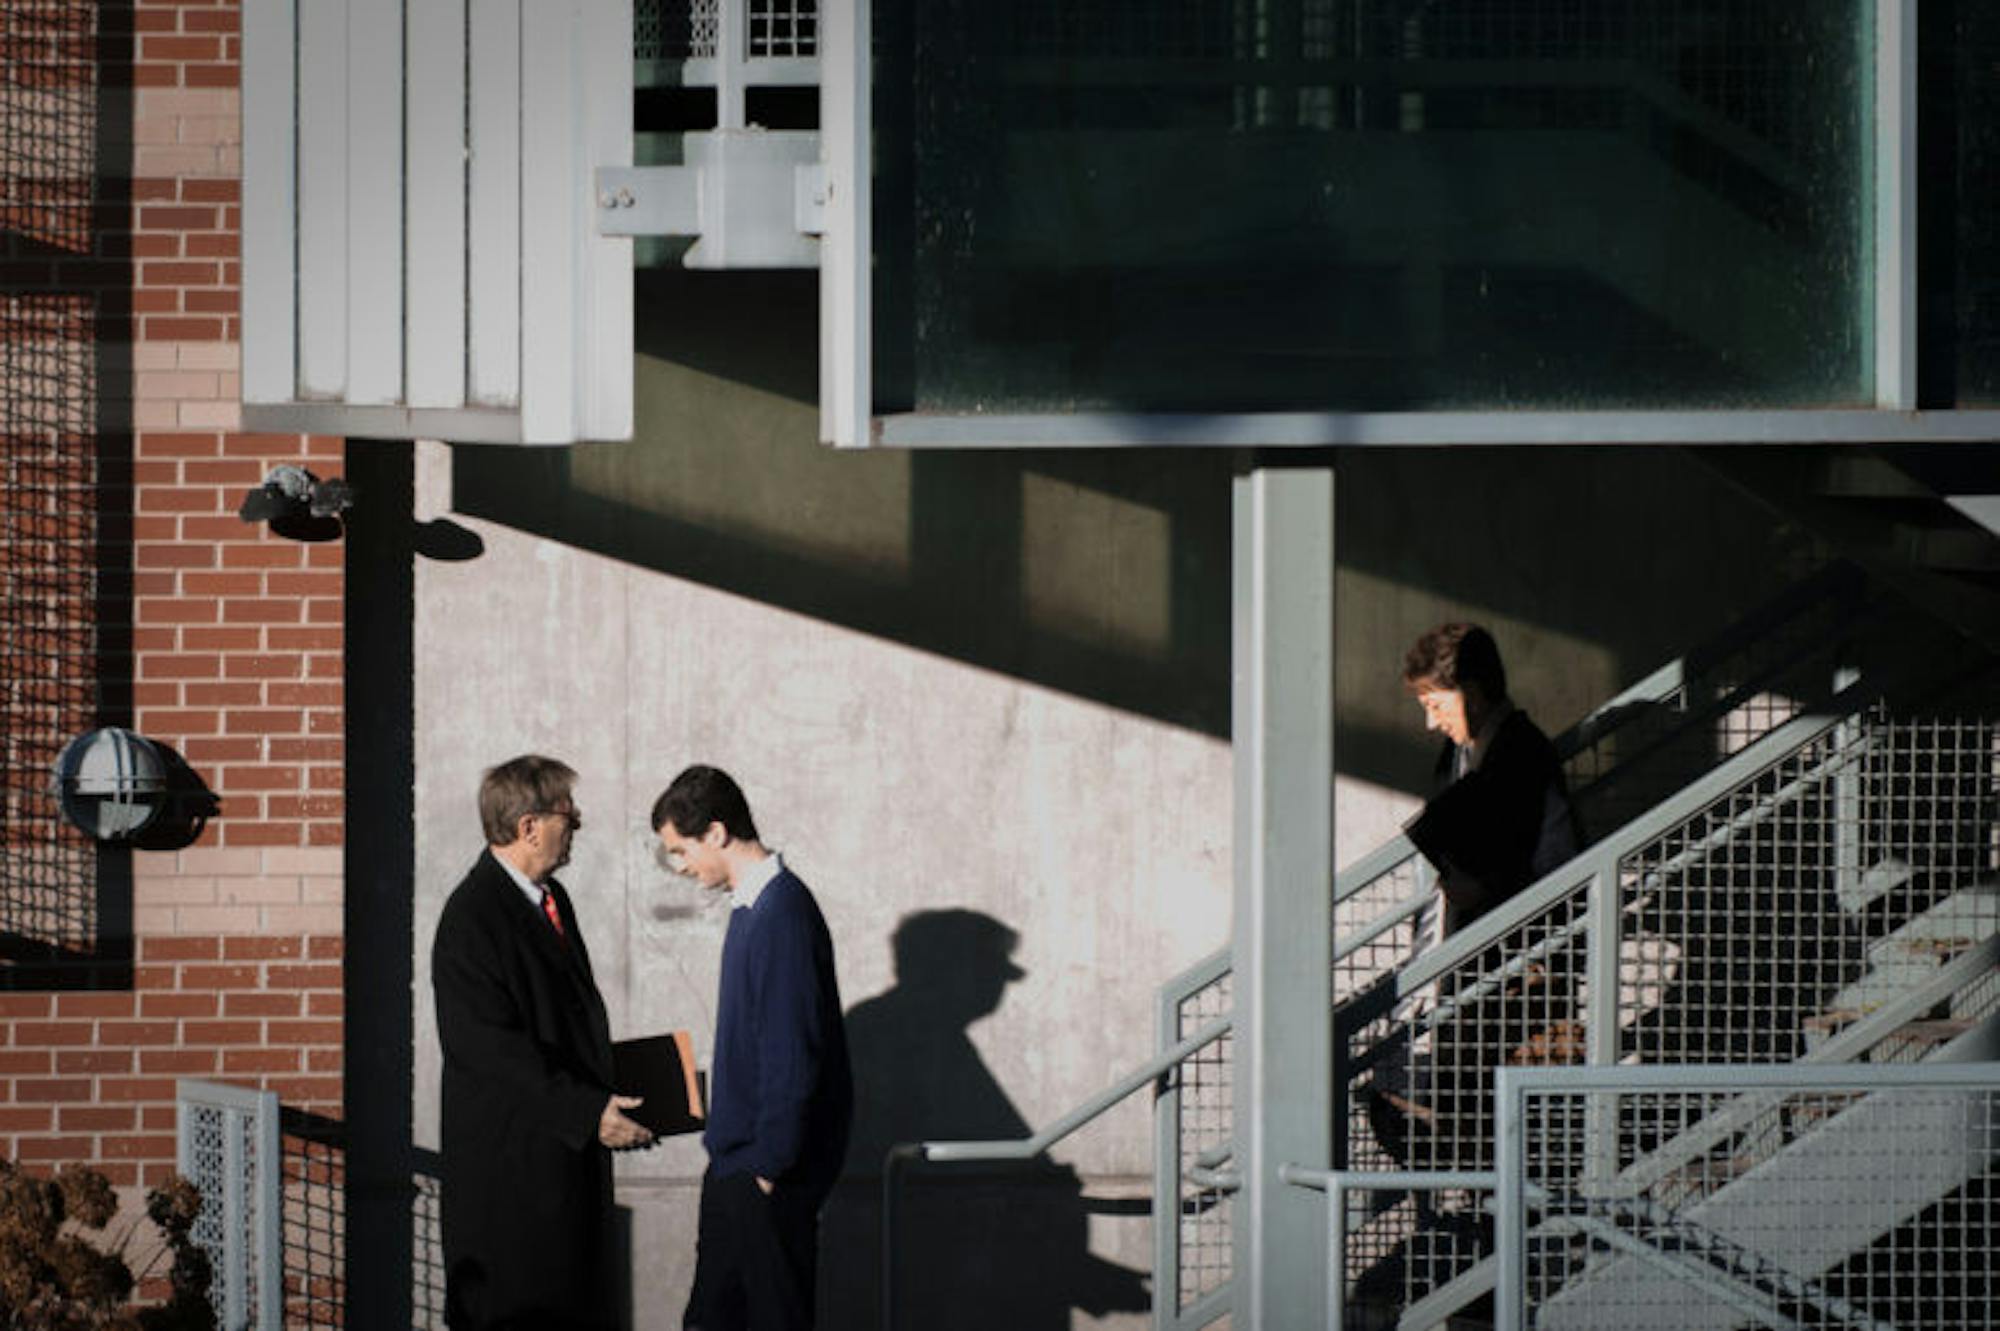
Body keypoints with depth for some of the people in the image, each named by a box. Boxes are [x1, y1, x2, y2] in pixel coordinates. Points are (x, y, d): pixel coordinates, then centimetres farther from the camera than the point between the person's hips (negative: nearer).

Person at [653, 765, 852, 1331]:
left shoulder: (782, 914, -19)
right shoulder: (751, 906, 10)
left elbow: (792, 1054, -22)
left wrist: (771, 1163, -19)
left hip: (770, 1175, -10)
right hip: (735, 1158, 10)